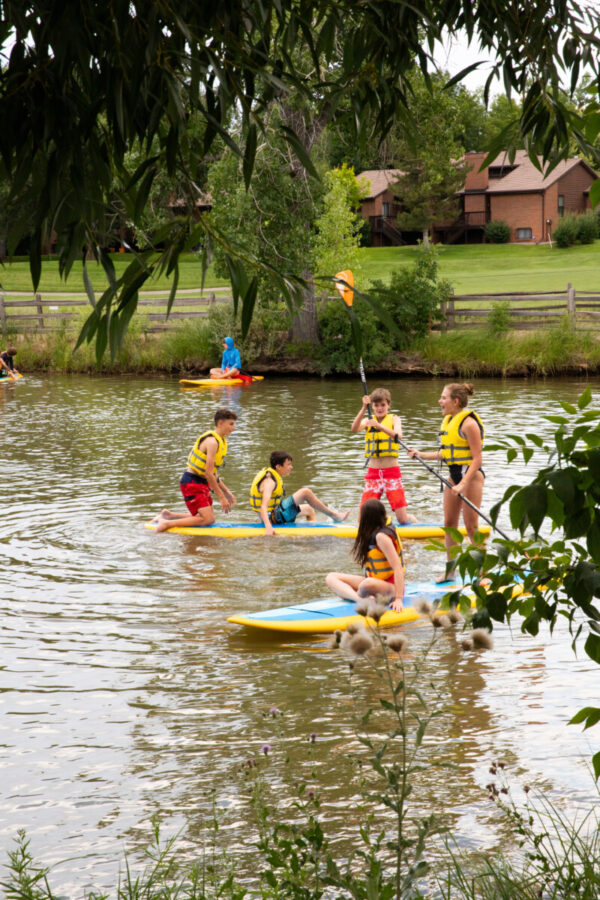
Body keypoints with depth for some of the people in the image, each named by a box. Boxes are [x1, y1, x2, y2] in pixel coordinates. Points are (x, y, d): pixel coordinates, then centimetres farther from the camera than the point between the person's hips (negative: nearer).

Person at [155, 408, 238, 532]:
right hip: (192, 482, -10)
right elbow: (208, 473, -22)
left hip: (201, 482, 10)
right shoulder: (212, 441, -19)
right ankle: (167, 523, -14)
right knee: (208, 519, -16)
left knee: (208, 517, 14)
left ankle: (168, 515, 19)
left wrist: (226, 492, 14)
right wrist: (221, 497, -19)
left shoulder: (220, 441, 14)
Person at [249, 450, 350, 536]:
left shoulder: (273, 476, 11)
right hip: (272, 518, -11)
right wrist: (268, 527, -45)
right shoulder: (269, 481, -20)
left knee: (308, 509, 25)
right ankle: (333, 515, -4)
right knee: (305, 492, -15)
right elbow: (263, 507, -32)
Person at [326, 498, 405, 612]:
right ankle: (360, 599, -26)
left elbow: (398, 567, -25)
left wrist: (398, 599, -31)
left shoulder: (381, 536, -18)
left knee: (369, 584, -45)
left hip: (391, 587, -10)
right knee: (331, 578, -2)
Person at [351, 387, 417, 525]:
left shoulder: (394, 419, 4)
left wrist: (379, 426, -31)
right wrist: (364, 408, -24)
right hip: (373, 473, 2)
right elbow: (354, 429, -13)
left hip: (392, 472, -2)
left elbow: (398, 435, -17)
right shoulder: (368, 421, 8)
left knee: (403, 519, -7)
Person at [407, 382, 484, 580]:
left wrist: (463, 484, -24)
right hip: (454, 475, 9)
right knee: (449, 523, 10)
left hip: (471, 475, -9)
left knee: (471, 526, -6)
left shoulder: (468, 423, -16)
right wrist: (422, 455, 19)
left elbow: (476, 458, -18)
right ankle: (450, 569, 19)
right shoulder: (448, 421, 11)